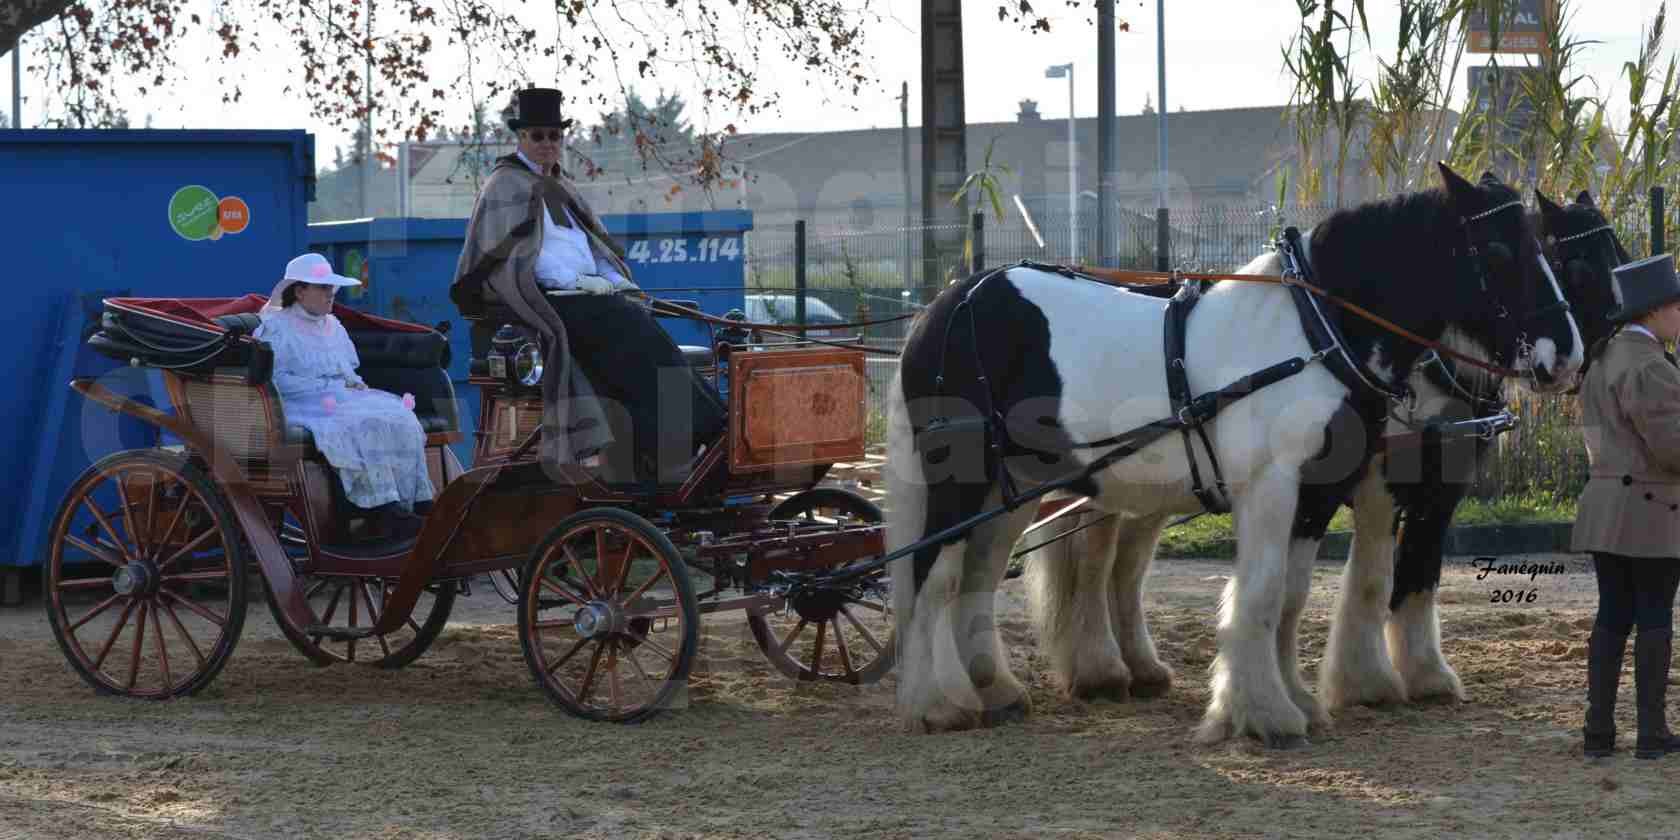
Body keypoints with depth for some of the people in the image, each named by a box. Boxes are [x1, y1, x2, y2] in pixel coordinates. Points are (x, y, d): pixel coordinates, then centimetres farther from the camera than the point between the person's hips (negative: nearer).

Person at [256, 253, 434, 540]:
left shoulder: (333, 326, 27)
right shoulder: (276, 328, 3)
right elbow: (278, 379, -9)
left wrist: (355, 385, 4)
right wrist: (330, 387, -13)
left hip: (347, 398, 7)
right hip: (307, 406, -7)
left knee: (400, 418, -23)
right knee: (358, 427, -37)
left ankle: (417, 501, -36)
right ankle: (384, 508, -45)